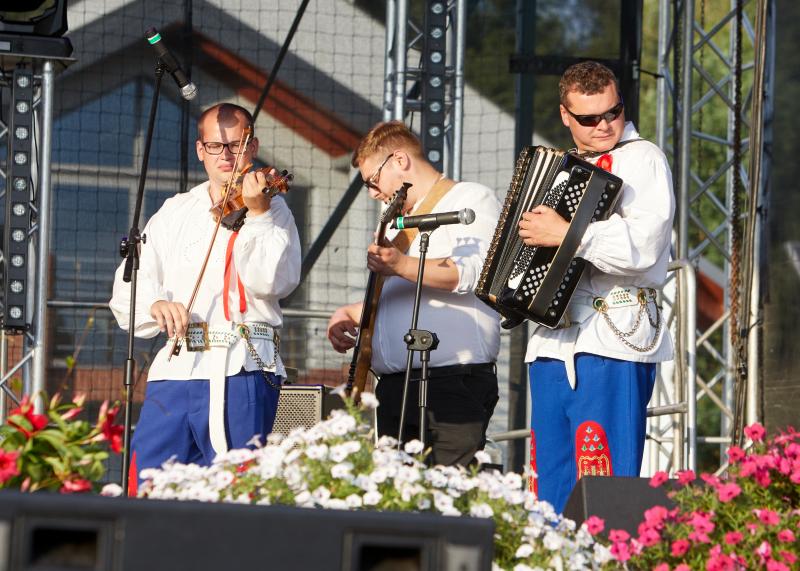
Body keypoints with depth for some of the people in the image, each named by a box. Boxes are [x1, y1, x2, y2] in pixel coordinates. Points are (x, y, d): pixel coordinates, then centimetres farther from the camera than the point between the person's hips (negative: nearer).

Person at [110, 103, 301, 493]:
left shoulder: (273, 211, 9)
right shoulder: (175, 212, 20)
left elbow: (275, 282, -9)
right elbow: (128, 287, 13)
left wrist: (257, 213, -18)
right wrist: (155, 304, -9)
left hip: (243, 372, -4)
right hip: (176, 369, 4)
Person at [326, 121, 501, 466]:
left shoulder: (470, 199, 2)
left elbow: (473, 273, -16)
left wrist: (402, 265, -27)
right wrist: (351, 314, 21)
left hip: (454, 382, -8)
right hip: (395, 386, 8)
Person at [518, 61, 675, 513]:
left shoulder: (641, 159, -3)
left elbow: (642, 247, -19)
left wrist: (565, 233, -22)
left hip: (613, 340, -8)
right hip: (553, 342, 8)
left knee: (602, 490, -12)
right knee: (552, 484, 8)